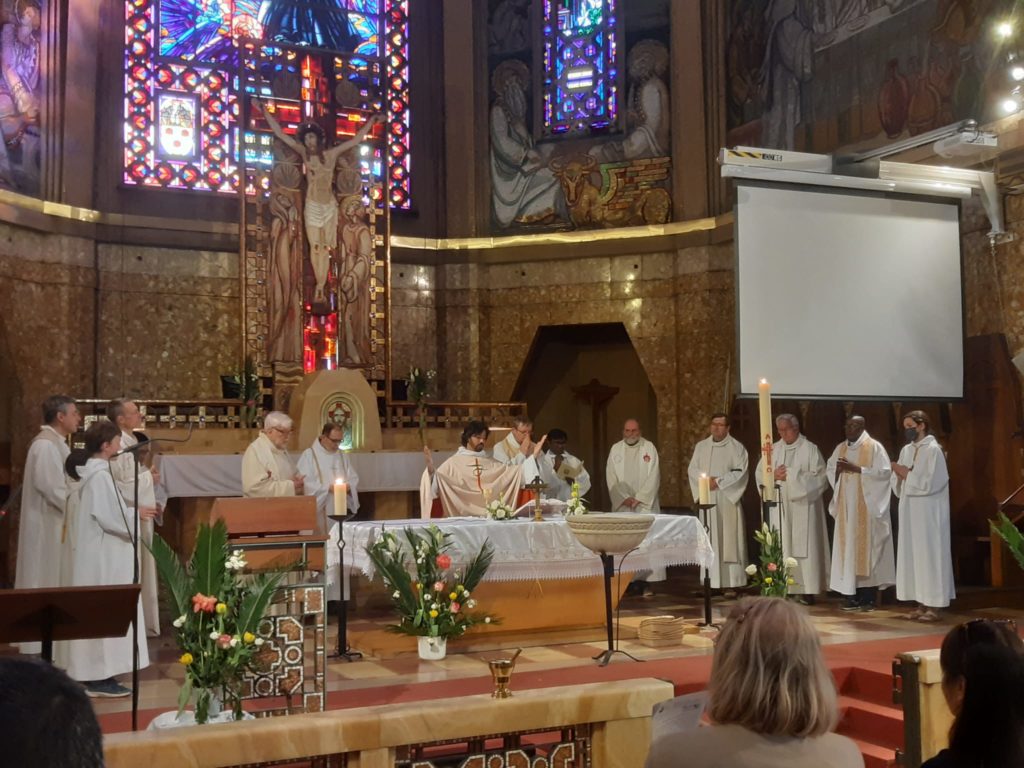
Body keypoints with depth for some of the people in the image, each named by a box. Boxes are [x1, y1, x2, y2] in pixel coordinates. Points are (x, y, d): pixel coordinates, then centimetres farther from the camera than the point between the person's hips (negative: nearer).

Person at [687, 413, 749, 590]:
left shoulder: (736, 447, 1)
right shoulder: (701, 446, 13)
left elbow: (740, 472, -8)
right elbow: (692, 469, 8)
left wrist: (719, 481, -15)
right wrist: (706, 479, -11)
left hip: (727, 500, -4)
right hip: (706, 501, 4)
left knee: (728, 540, -5)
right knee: (708, 543, 3)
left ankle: (731, 583, -3)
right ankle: (710, 582, 6)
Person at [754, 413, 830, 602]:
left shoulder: (810, 449, 0)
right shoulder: (774, 449, 12)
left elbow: (818, 475, -7)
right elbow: (760, 473, 11)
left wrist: (792, 475, -12)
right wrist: (774, 475, -9)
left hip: (803, 505, -4)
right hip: (779, 505, 4)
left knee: (803, 546, -4)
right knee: (781, 547, 1)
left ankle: (807, 589, 0)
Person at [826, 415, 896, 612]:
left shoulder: (874, 447, -5)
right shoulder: (840, 448, 13)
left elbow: (884, 471, -13)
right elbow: (829, 470, 14)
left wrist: (856, 469, -18)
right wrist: (838, 469, -8)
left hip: (866, 506, -5)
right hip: (846, 506, 5)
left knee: (866, 547, -4)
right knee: (848, 547, 2)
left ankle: (869, 597, 1)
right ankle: (852, 596, 6)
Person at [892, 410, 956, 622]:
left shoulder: (933, 449, -10)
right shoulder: (906, 450, 12)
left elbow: (930, 482, -17)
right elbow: (898, 482, 12)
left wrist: (907, 473, -11)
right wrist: (899, 474, -8)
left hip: (927, 512, -7)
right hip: (910, 510, 7)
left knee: (929, 554, -4)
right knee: (913, 554, 7)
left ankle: (934, 606, 1)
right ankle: (921, 603, 12)